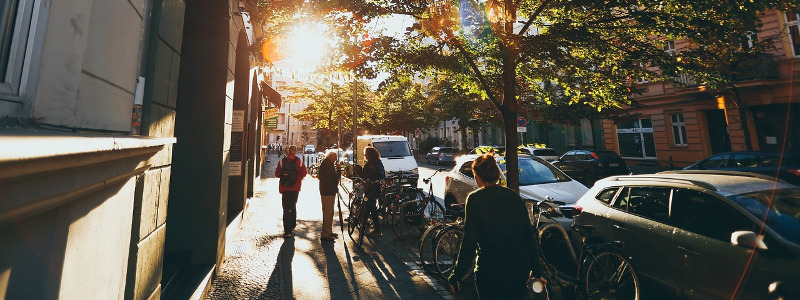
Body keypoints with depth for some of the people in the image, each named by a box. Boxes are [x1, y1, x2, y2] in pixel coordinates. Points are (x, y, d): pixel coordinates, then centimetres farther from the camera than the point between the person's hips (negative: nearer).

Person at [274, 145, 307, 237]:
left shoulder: (282, 161, -5)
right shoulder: (299, 161, -4)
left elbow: (277, 174, -2)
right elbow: (304, 173, -3)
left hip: (284, 187, -1)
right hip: (295, 187, 1)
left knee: (286, 209, 0)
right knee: (293, 206, 21)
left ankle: (287, 230, -7)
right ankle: (292, 225, 31)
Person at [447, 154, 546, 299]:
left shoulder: (475, 199, -11)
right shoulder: (514, 196, 3)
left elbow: (469, 242, -14)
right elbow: (530, 236, 6)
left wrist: (456, 276, -6)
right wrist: (537, 271, 15)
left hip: (490, 271, -5)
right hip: (520, 270, 5)